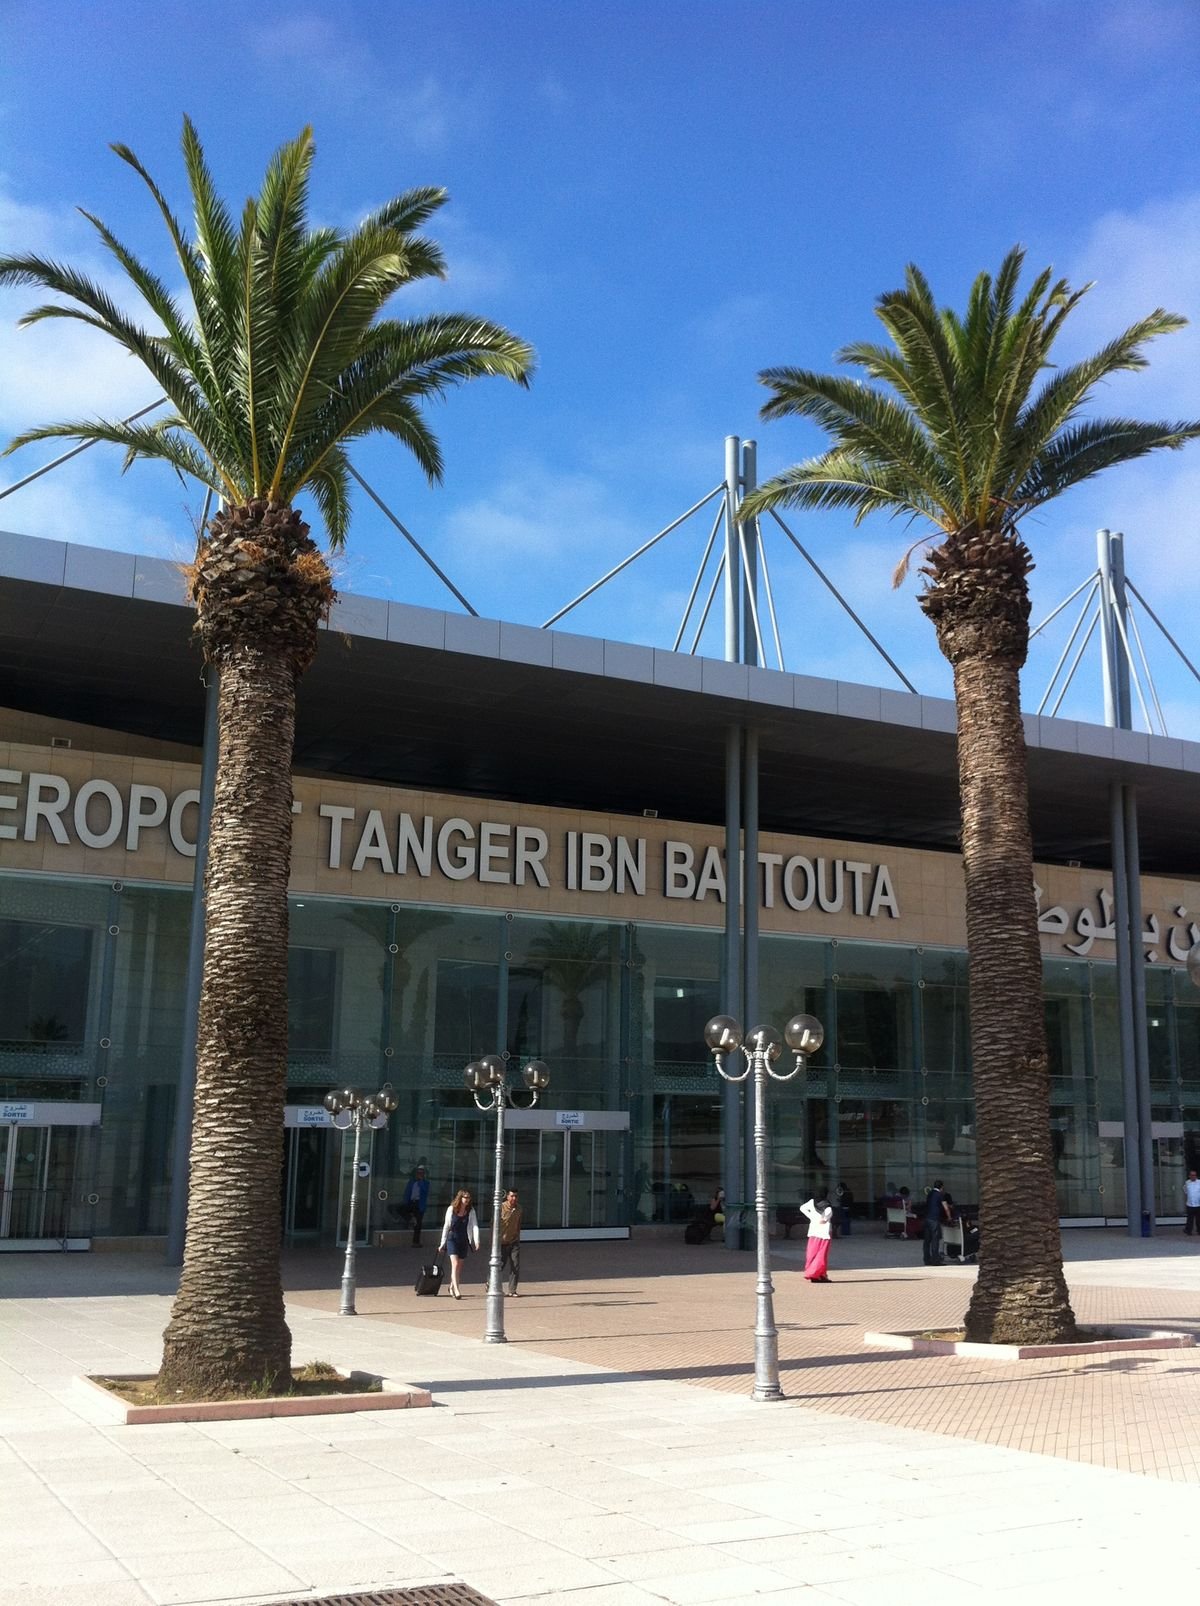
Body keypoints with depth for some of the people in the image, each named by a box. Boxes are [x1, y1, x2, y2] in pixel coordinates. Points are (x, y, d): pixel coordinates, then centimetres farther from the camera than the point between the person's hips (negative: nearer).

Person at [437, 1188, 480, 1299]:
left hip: (464, 1241, 2)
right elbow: (446, 1226, 4)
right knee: (455, 1264, -16)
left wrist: (476, 1241, -20)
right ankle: (456, 1290, -21)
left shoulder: (471, 1211, 0)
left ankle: (452, 1286, 32)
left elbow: (475, 1225, -6)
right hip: (452, 1239, -2)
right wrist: (442, 1243, 6)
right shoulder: (451, 1209, -3)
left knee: (458, 1266, 11)